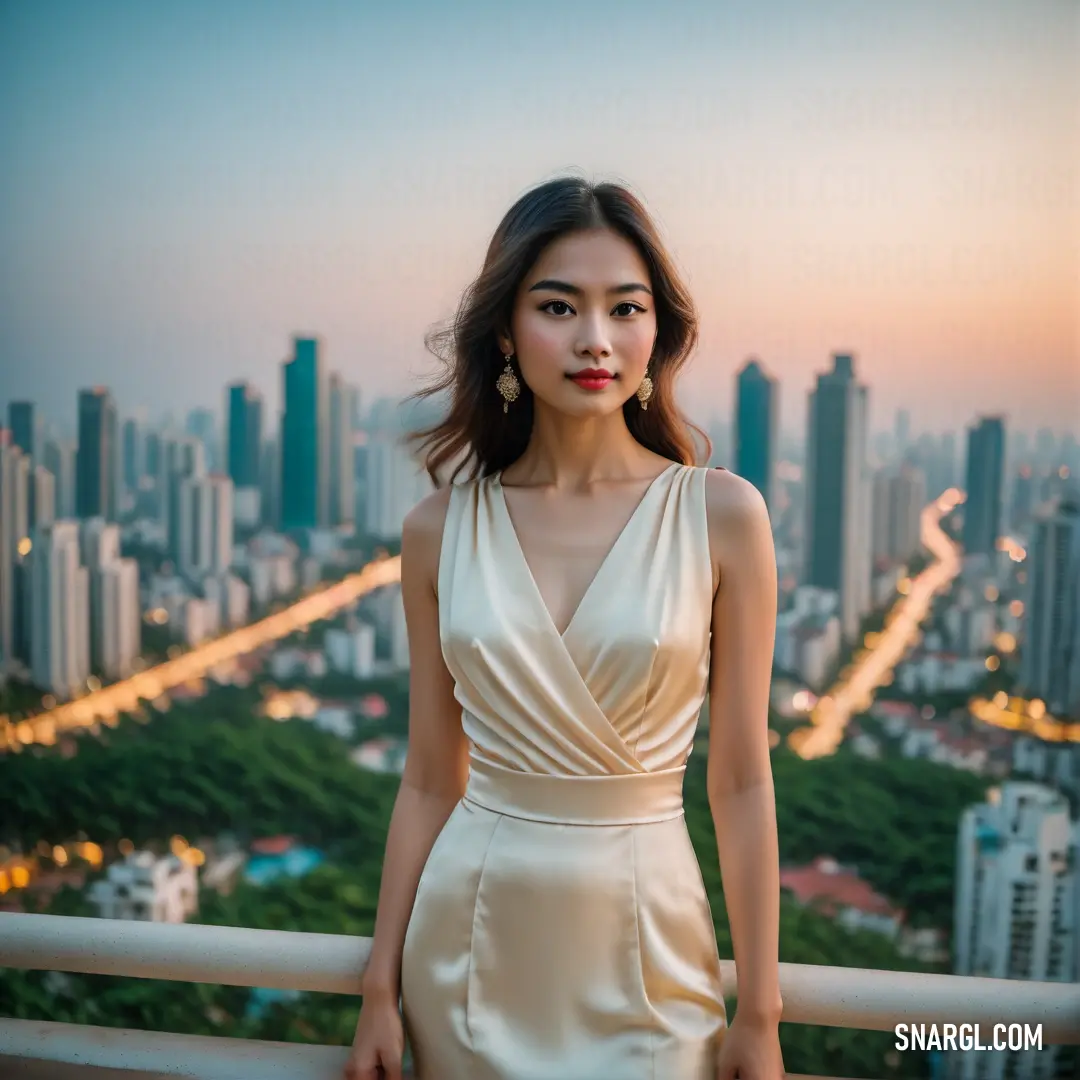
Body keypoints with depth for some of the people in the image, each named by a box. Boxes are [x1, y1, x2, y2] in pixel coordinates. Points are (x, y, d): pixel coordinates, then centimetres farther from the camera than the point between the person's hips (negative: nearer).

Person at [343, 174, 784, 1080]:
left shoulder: (721, 515, -9)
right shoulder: (440, 528, -3)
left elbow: (742, 781, -6)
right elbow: (429, 781, 2)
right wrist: (381, 988, 4)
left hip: (641, 939, -1)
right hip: (471, 945, 2)